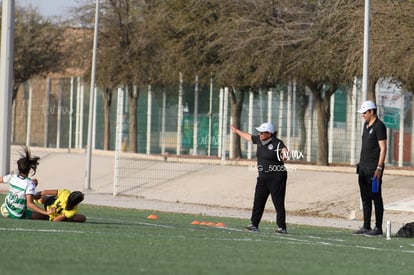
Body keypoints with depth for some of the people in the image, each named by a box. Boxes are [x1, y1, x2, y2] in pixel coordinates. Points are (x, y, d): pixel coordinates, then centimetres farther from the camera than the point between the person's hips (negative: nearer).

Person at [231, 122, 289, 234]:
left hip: (276, 177, -7)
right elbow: (248, 137, 25)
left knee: (278, 202, -6)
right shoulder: (259, 140, 7)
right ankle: (254, 225, 16)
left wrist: (284, 155, -60)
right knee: (258, 201, 8)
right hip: (263, 177, 8)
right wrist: (237, 131, 40)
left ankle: (282, 227, -2)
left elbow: (284, 149, -36)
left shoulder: (277, 143, -15)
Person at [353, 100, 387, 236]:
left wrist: (379, 168, -21)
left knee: (376, 197, -5)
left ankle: (378, 228, -2)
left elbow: (383, 148, -15)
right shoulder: (366, 125, 15)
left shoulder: (379, 126, -12)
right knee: (365, 198, 11)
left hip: (374, 168, -9)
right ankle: (366, 227, 16)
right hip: (363, 167, 9)